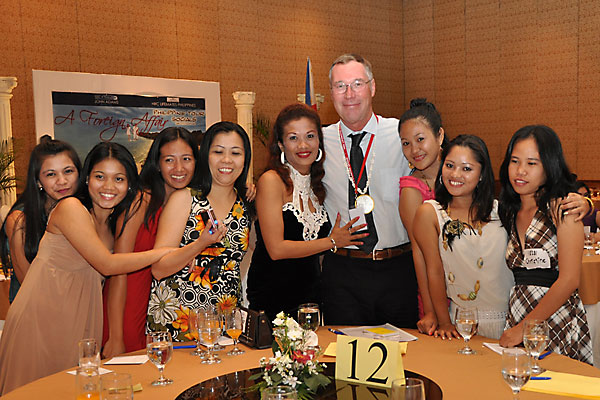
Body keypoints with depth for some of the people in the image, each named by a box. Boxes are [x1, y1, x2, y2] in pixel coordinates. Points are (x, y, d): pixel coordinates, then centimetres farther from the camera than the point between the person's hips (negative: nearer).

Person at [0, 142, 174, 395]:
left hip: (79, 321, 6)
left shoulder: (116, 220, 8)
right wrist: (166, 252, -17)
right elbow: (107, 265, -19)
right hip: (41, 317, -6)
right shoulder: (71, 208, -14)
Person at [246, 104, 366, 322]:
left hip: (310, 293, 6)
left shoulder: (317, 183, 8)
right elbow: (276, 249, -18)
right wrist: (332, 242, -11)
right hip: (272, 295, -5)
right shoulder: (271, 181, -12)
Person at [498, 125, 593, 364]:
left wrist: (524, 328, -14)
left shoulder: (561, 208, -8)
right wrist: (515, 328, -1)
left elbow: (569, 280, -15)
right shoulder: (511, 212, 10)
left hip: (558, 324, -5)